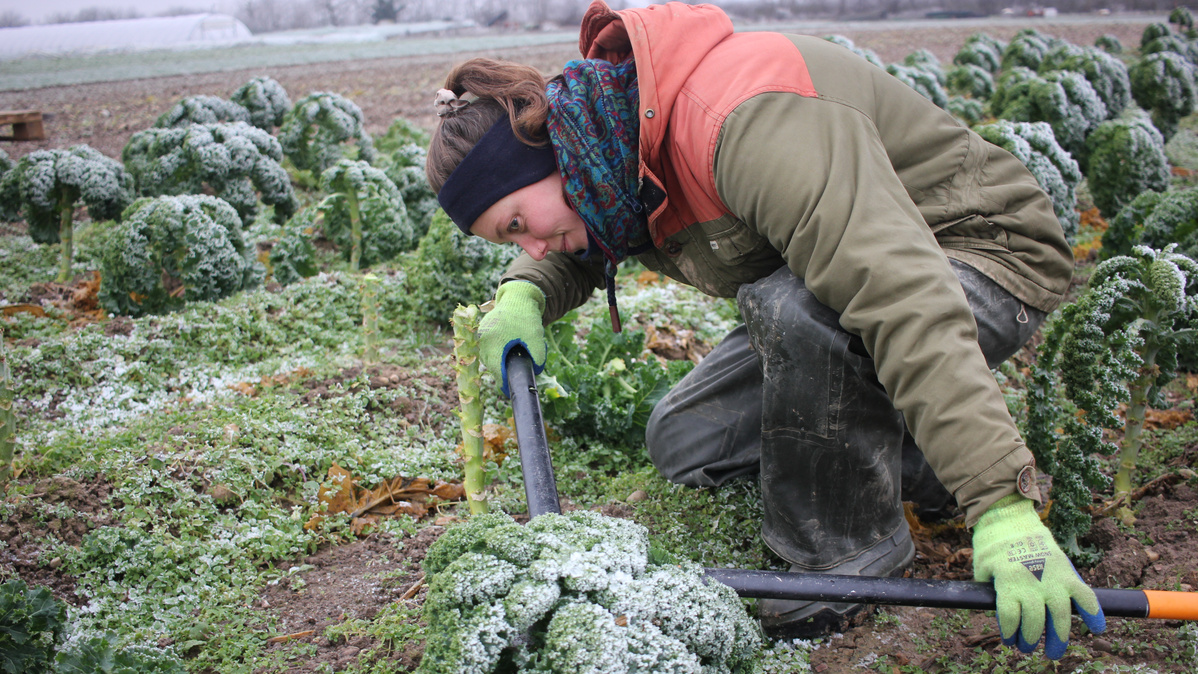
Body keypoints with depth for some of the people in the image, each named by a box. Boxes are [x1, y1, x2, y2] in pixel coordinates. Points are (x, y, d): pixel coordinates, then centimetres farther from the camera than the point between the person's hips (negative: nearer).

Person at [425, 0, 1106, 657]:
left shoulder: (745, 122, -34)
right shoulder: (622, 136, -5)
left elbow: (901, 293, -43)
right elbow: (579, 253, 15)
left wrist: (1003, 506, -48)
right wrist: (524, 293, -10)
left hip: (991, 255, -8)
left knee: (791, 305, -37)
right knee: (683, 440, 1)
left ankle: (853, 545, -14)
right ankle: (918, 453, 8)